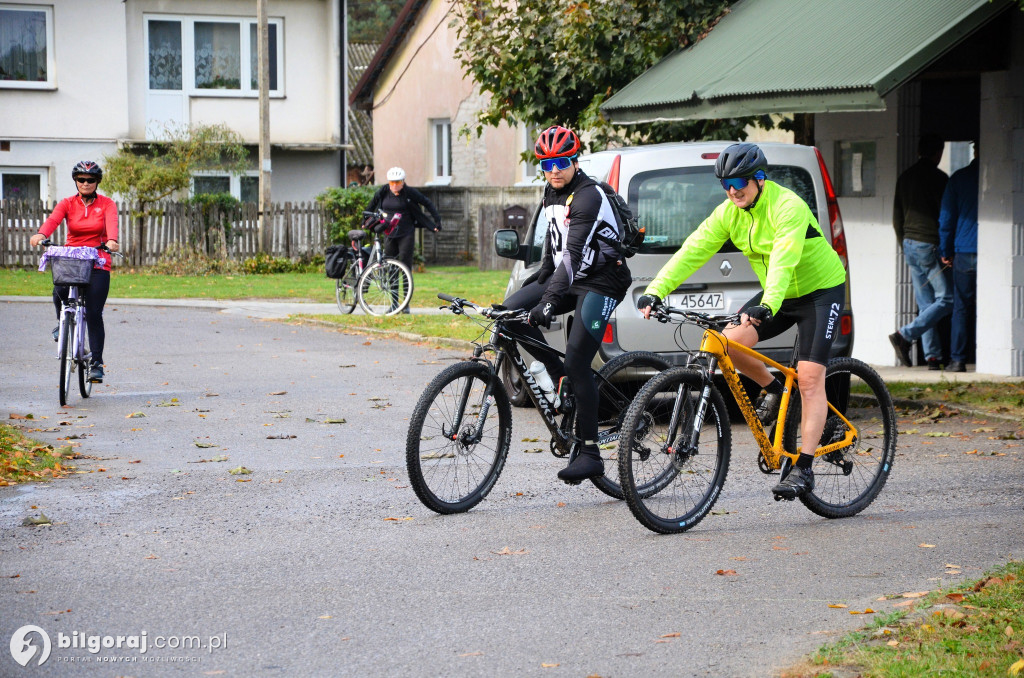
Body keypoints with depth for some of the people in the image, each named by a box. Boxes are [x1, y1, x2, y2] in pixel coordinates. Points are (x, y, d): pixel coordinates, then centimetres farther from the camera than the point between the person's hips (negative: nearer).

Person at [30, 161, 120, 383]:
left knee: (93, 314, -8)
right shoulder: (67, 204, 5)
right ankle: (63, 320, 8)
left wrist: (111, 240, -41)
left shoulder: (107, 204, 3)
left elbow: (111, 223, -18)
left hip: (97, 264, -1)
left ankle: (96, 363, 1)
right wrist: (41, 234, -38)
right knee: (60, 290, -27)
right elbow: (53, 219, -15)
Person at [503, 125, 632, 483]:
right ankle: (561, 378, 2)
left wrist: (549, 300, -39)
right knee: (511, 312, -12)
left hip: (599, 282, -9)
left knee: (577, 363, -16)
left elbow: (574, 252, -31)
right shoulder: (552, 192, 9)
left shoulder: (589, 196, -20)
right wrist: (542, 275, 21)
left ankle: (590, 453, -9)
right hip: (566, 277, 9)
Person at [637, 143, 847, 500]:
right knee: (729, 343, -16)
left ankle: (803, 468, -14)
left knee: (809, 378, -15)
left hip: (820, 292, -7)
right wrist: (655, 291, -25)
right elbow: (693, 250, -13)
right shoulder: (729, 212, -6)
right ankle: (773, 388, 12)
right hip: (778, 294, 7)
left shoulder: (787, 207, -27)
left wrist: (767, 306, -56)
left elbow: (783, 261, -41)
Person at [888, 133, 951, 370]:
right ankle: (905, 335, -15)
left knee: (925, 303, 9)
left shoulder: (904, 178, 12)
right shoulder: (938, 177, -9)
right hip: (930, 245, -8)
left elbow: (897, 218, 17)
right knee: (946, 299, -4)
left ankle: (933, 356, 5)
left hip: (910, 244, 8)